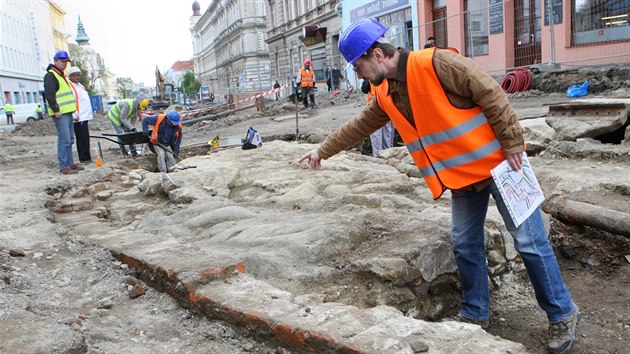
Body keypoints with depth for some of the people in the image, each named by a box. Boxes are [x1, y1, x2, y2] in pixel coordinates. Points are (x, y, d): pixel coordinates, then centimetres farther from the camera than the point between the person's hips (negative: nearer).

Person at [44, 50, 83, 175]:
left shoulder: (61, 75, 23)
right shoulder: (50, 75, -9)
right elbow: (49, 94, -17)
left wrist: (72, 110, 22)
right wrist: (56, 110, -21)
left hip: (67, 113, 10)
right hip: (60, 114, -10)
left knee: (69, 140, 13)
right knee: (64, 140, -11)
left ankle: (70, 163, 19)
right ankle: (64, 167, -9)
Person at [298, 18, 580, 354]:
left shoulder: (436, 63, -21)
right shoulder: (387, 95, 4)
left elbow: (491, 95, -19)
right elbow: (358, 126, 17)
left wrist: (512, 146, -17)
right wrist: (322, 150, 22)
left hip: (498, 161, -7)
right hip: (462, 174, 7)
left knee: (529, 241, 1)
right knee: (465, 244, 10)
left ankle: (562, 314, 19)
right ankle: (475, 313, 26)